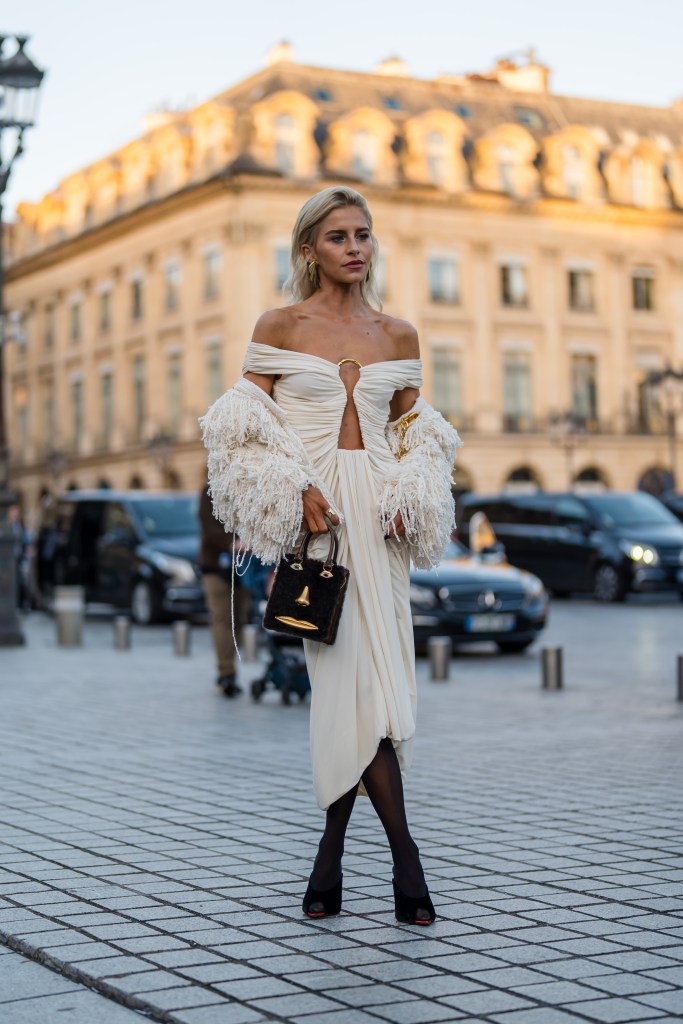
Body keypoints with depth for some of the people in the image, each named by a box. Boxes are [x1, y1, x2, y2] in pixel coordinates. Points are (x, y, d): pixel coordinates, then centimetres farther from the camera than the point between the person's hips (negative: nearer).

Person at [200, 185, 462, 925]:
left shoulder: (398, 335, 12)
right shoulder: (281, 326, 2)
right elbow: (245, 423, 1)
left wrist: (406, 497, 1)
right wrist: (296, 488, -12)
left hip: (376, 511, 3)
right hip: (313, 509, -3)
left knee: (358, 677, 1)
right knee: (349, 675, -11)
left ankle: (331, 856, 12)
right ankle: (404, 857, -11)